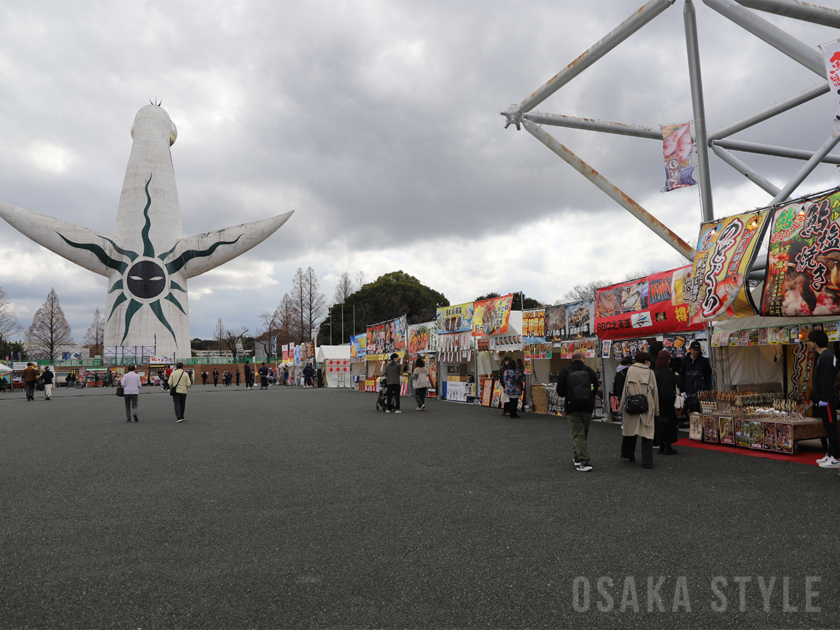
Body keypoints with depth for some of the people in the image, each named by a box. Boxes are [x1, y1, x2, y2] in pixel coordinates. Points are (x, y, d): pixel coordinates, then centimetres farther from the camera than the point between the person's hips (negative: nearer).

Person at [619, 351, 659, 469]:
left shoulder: (630, 370, 1)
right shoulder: (650, 372, 1)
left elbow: (626, 389, 2)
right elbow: (655, 391, 5)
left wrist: (622, 406, 8)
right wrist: (656, 410, 11)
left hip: (632, 405, 1)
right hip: (647, 407, -1)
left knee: (630, 429, 16)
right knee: (647, 433, 1)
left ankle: (628, 454, 31)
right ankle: (647, 461, -2)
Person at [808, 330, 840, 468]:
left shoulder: (826, 357, -17)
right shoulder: (823, 355, 15)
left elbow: (826, 380, -21)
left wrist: (824, 398, -21)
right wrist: (815, 392, 21)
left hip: (827, 398, -11)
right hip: (823, 397, 11)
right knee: (828, 427, 15)